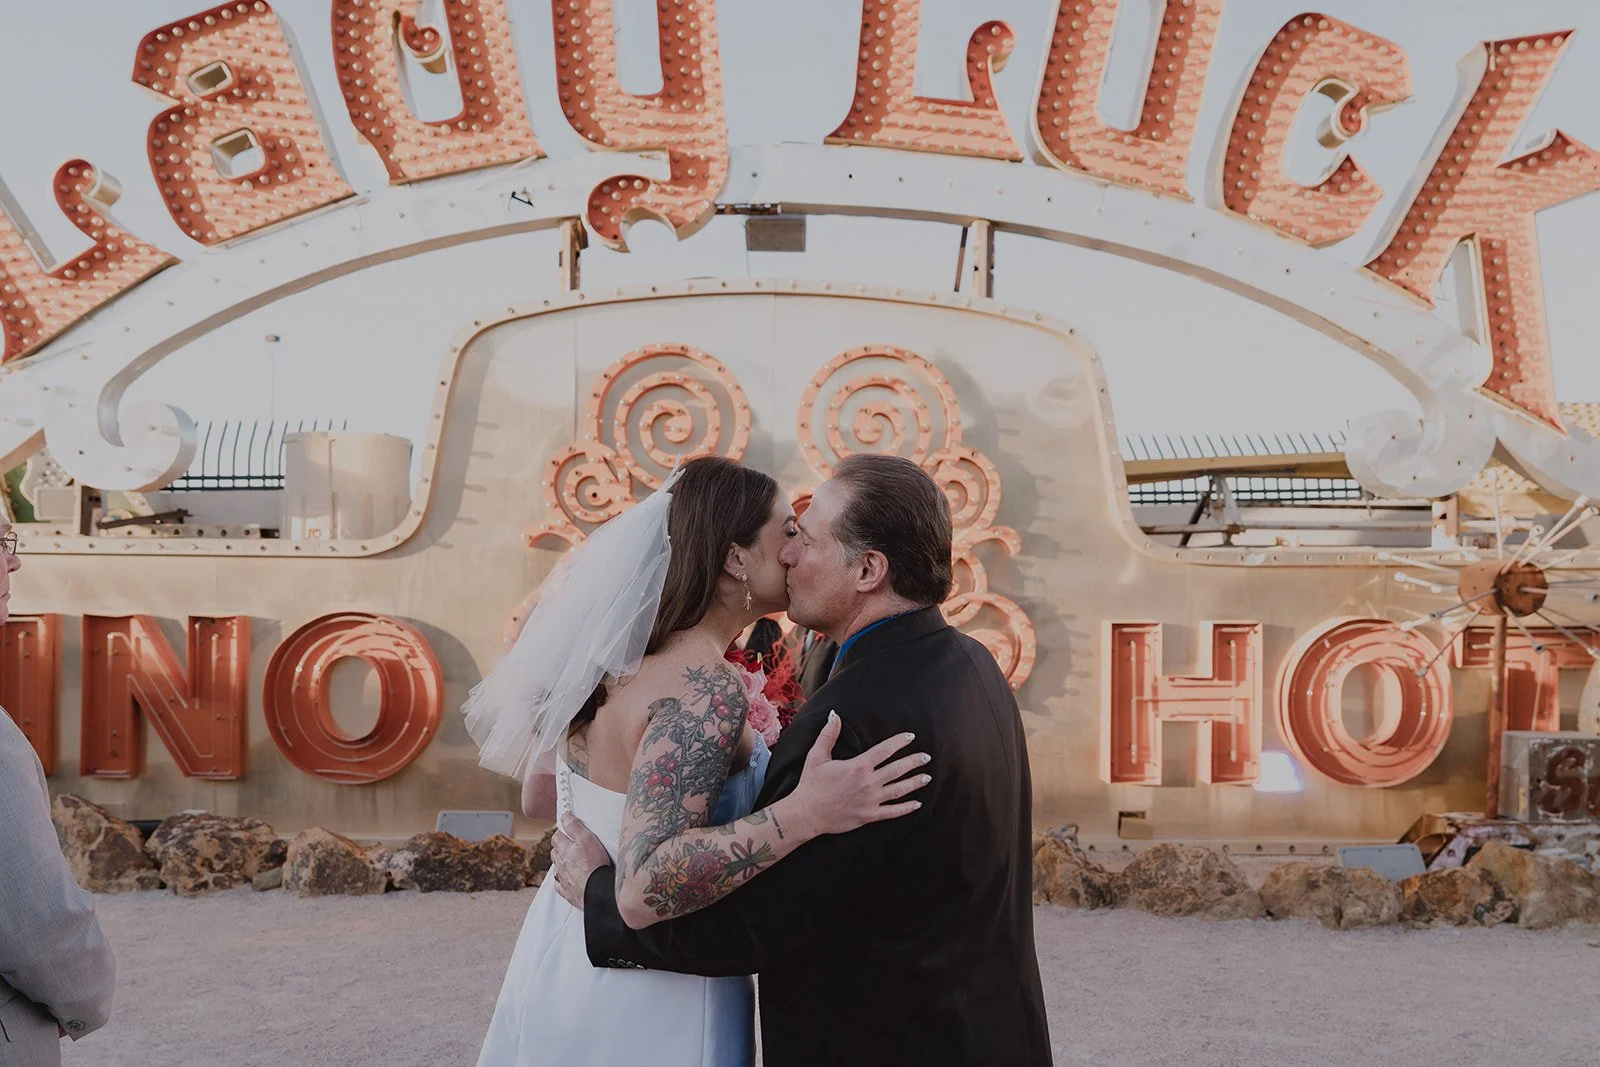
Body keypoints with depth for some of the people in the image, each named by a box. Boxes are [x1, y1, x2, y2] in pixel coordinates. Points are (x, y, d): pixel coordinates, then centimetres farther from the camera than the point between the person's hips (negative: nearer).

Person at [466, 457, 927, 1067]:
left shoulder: (619, 657, 0)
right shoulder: (706, 686, -25)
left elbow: (538, 797, 11)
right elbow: (645, 888, -33)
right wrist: (806, 813, -39)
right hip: (644, 999, -8)